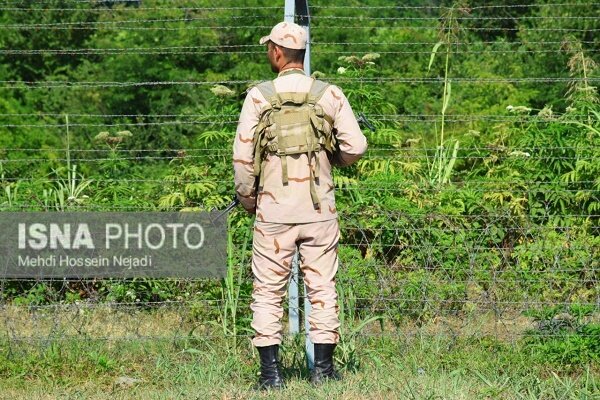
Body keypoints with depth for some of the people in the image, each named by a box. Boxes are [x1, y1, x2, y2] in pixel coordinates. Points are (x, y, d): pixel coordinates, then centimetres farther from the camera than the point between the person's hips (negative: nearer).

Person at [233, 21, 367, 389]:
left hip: (273, 210, -1)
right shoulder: (330, 95, 0)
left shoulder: (259, 97, -4)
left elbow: (242, 155, -4)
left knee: (268, 291, 5)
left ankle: (271, 372, 3)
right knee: (322, 288, 8)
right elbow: (356, 147, -2)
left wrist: (247, 200, 10)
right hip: (319, 210, 1)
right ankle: (323, 368, 9)